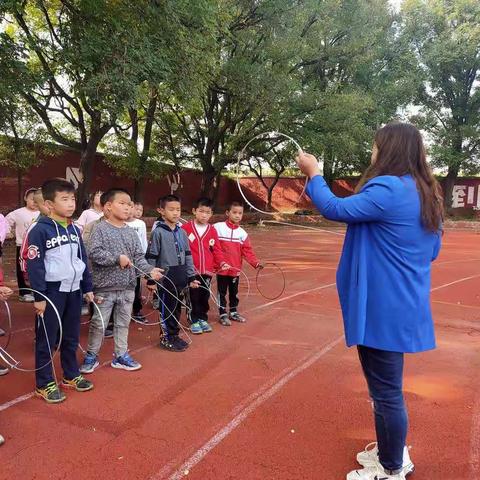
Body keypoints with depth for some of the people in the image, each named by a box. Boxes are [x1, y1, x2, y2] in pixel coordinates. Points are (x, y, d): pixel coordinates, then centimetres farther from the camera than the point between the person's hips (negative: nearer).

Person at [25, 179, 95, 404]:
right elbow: (34, 265, -15)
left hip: (73, 290, 7)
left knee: (71, 337, 17)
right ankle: (44, 384, 20)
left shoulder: (74, 229, 8)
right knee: (46, 340, 6)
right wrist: (39, 296, -16)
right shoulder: (39, 230, -13)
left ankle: (71, 376, 32)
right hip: (51, 292, -6)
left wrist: (87, 288, 14)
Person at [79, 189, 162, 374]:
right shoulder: (100, 229, -9)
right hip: (105, 287, -5)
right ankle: (91, 356, 25)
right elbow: (94, 253, -20)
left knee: (123, 323, 15)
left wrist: (149, 270, -11)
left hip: (127, 287, 5)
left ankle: (121, 355, 29)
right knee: (98, 324, 7)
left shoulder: (131, 232, 6)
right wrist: (117, 258, -23)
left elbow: (139, 256, 5)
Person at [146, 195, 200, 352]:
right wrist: (151, 279, -11)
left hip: (180, 277, 6)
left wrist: (191, 276, 9)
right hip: (165, 277, -6)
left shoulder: (182, 232, 8)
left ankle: (174, 335, 29)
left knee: (177, 307, 15)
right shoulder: (158, 232, -10)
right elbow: (151, 257, -9)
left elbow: (188, 256, 11)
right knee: (166, 308, 4)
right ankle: (166, 338, 17)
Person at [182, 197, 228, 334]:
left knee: (205, 296, 14)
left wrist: (222, 262, -7)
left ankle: (203, 319, 30)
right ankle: (195, 320, 21)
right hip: (191, 271, -3)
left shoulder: (212, 230, 4)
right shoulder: (185, 228, -8)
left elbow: (217, 250, 7)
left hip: (207, 271, 4)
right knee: (194, 297, 7)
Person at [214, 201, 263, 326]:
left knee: (234, 291, 16)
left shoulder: (242, 233, 3)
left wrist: (255, 263, -11)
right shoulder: (218, 228, -6)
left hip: (235, 269, 3)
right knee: (222, 292, 7)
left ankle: (233, 312, 32)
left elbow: (247, 250, 0)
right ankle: (223, 314, 19)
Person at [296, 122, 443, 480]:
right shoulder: (426, 195, 9)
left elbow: (335, 209, -15)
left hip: (383, 310, -10)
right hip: (404, 307, 10)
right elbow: (432, 251, 17)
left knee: (386, 391, 6)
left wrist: (314, 173, -1)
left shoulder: (388, 189, -20)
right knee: (388, 387, 23)